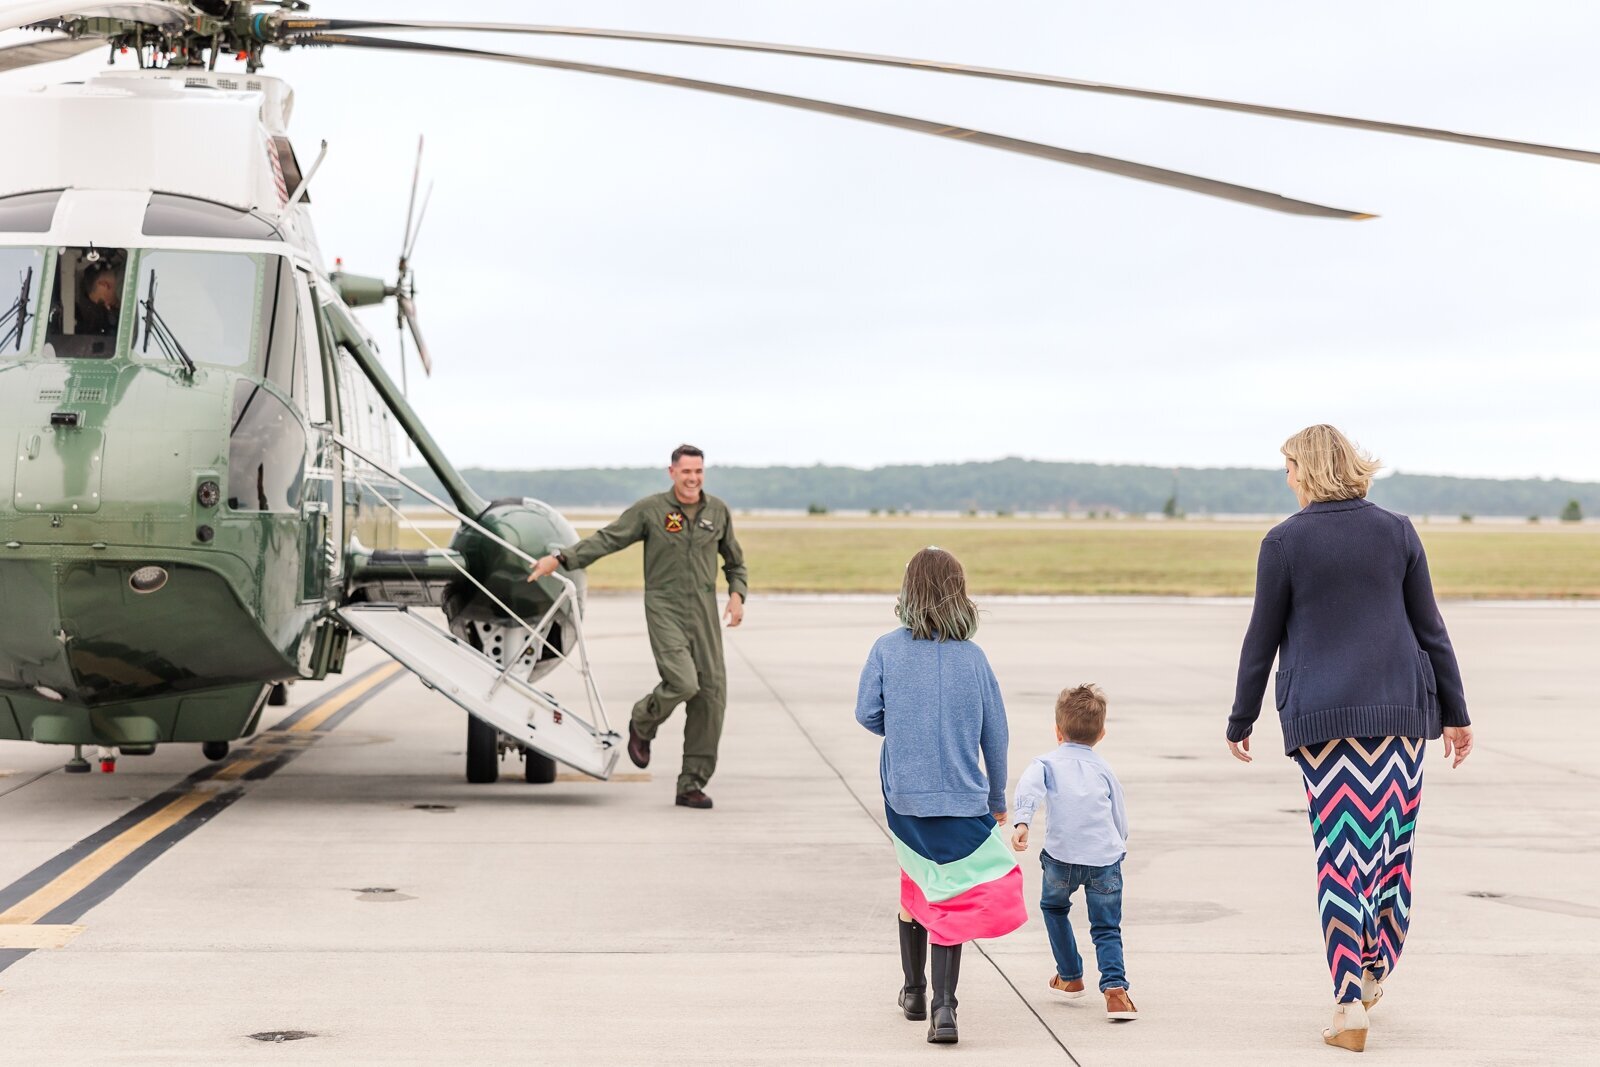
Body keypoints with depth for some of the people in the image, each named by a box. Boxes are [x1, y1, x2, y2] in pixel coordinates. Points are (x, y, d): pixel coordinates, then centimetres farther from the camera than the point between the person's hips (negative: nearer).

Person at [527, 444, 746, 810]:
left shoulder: (718, 511, 8)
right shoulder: (650, 510, -3)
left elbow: (735, 562, 20)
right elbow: (606, 539, -4)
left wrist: (737, 595, 3)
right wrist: (560, 558, -14)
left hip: (705, 612, 4)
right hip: (665, 609, -4)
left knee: (711, 694, -3)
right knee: (683, 682, -23)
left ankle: (691, 785, 5)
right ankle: (642, 723, 13)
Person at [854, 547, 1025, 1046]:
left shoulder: (887, 648, -5)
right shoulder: (972, 656, -4)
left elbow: (866, 713, -3)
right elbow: (995, 734, 2)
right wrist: (998, 798, 16)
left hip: (904, 794, 2)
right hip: (963, 798, -1)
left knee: (916, 884, 22)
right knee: (952, 900, 2)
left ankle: (914, 990, 35)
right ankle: (943, 1005, -12)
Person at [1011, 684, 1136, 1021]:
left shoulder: (1047, 762, 11)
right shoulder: (1104, 769, 18)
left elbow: (1029, 788, -12)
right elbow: (1121, 819, 22)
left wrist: (1021, 821, -25)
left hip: (1062, 856, -1)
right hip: (1106, 856, 1)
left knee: (1054, 907, 27)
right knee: (1107, 927, 8)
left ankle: (1070, 977, 32)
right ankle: (1115, 987, -14)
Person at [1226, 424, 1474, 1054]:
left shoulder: (1284, 541, -3)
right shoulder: (1397, 531, 4)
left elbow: (1262, 640, 0)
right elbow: (1430, 628, 6)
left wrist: (1240, 721, 10)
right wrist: (1455, 712, 12)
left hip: (1320, 715, -2)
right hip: (1400, 707, 2)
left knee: (1340, 853, -1)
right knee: (1393, 845, 13)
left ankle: (1349, 1006, -5)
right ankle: (1375, 973, 24)